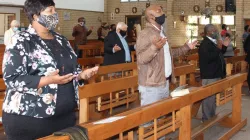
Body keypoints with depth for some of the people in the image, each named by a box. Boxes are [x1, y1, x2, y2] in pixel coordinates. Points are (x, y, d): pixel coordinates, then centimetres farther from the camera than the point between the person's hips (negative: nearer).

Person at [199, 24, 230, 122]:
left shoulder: (213, 42, 13)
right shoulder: (205, 44, -18)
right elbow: (208, 58, -31)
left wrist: (224, 46, 12)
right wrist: (218, 48, -31)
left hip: (216, 74, 11)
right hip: (209, 76, -11)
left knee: (213, 97, 19)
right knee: (209, 98, -6)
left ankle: (212, 117, 31)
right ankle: (207, 119, 3)